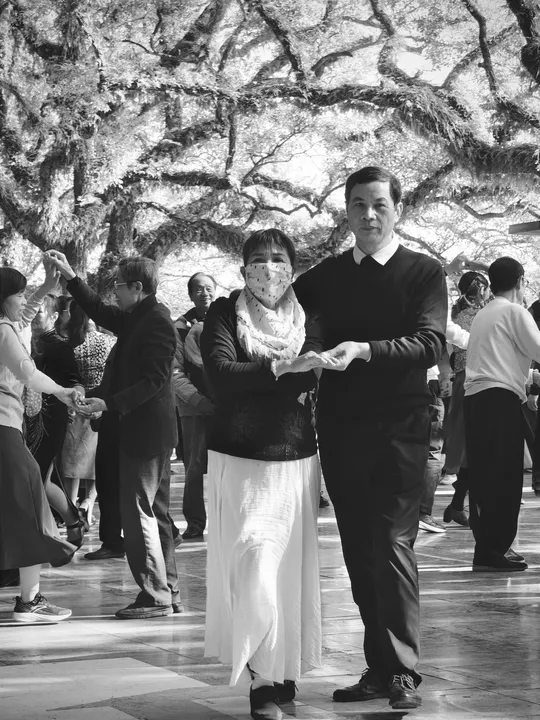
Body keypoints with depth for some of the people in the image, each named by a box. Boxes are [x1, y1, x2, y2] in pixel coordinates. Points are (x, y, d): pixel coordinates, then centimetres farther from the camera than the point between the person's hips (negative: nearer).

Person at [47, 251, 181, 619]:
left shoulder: (156, 322, -17)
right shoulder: (139, 317, 12)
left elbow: (153, 380, -22)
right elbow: (100, 311, 26)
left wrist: (108, 404, -24)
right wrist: (70, 277, 21)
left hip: (146, 431, -10)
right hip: (152, 431, 10)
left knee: (139, 512, -6)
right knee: (155, 512, 13)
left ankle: (155, 596, -2)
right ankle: (168, 591, 20)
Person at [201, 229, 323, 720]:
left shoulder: (307, 319, 8)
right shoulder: (225, 314, 0)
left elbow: (317, 384, 3)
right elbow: (220, 373, -15)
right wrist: (281, 369, -25)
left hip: (296, 460, 3)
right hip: (240, 460, -2)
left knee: (291, 568, 6)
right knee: (255, 564, -8)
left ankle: (285, 672, 20)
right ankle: (263, 680, -2)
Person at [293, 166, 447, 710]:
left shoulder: (424, 273, 0)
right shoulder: (326, 275, 12)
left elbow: (429, 344, -13)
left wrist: (364, 350, -27)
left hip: (398, 428, -4)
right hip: (340, 430, 4)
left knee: (392, 544, -11)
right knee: (359, 553, 7)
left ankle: (403, 673, -8)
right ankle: (379, 667, 15)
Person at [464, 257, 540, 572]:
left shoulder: (482, 315, 21)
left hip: (474, 397, 8)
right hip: (501, 398, -8)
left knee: (483, 475, 9)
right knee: (505, 476, -6)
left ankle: (487, 545, 13)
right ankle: (494, 549, -8)